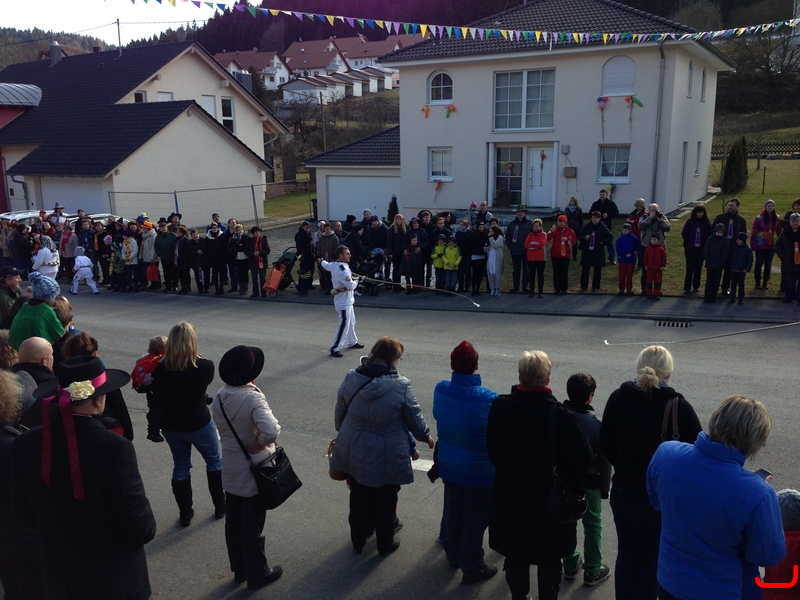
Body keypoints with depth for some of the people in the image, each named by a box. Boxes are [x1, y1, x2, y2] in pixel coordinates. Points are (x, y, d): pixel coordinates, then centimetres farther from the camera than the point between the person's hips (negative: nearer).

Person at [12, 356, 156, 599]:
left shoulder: (26, 444, -13)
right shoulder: (115, 447, -29)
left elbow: (24, 514, 1)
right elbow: (139, 524, -22)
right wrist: (147, 529, 1)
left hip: (60, 575, 4)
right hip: (116, 577, -4)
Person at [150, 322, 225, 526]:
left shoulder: (160, 368, -14)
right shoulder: (204, 367, -21)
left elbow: (157, 394, -1)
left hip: (170, 426, 3)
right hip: (198, 424, -2)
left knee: (180, 467, 19)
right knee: (214, 461, 21)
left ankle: (185, 514, 30)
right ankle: (220, 506, 32)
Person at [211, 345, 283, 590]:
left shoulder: (219, 397, -6)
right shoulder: (253, 398, -28)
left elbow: (223, 429, 4)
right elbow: (271, 431, -38)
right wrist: (258, 444, -21)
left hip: (231, 471, 6)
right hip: (254, 472, -6)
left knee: (233, 523, 20)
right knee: (252, 526, 10)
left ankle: (239, 569, 37)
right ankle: (257, 574, 27)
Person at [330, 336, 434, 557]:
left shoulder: (351, 379, -7)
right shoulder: (401, 386, -20)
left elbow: (339, 414, 6)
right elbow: (415, 420, -9)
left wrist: (344, 435, 25)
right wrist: (427, 437, 12)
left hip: (355, 453, 4)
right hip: (387, 458, -4)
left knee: (359, 498, 22)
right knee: (385, 501, 17)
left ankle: (358, 540, 40)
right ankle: (385, 543, 35)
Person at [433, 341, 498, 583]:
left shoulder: (440, 390, -14)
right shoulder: (489, 399, -30)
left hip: (449, 466, 5)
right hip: (479, 472, -5)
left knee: (453, 511, 24)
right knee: (475, 518, 13)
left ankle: (453, 554, 45)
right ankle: (472, 568, 30)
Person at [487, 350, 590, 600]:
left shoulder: (500, 406, -14)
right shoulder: (562, 415, -24)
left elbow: (492, 449, -1)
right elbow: (580, 460, -16)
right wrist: (573, 494, 0)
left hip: (510, 496, 3)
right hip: (551, 499, -3)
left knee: (515, 554, 22)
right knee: (549, 560, 17)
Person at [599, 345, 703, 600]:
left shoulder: (618, 398, -9)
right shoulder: (678, 407, -19)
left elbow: (606, 444, 0)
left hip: (624, 491, 3)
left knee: (627, 552, 20)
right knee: (652, 557, 16)